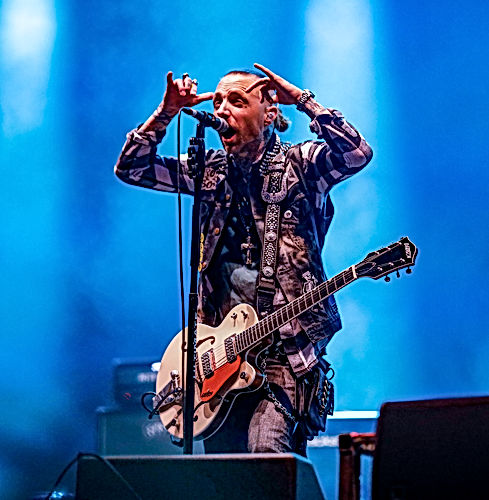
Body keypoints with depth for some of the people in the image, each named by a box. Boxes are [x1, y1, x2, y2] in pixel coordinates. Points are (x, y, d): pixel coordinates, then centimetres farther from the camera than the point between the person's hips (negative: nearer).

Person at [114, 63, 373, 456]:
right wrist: (167, 113, 0)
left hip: (286, 345, -5)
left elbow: (357, 154, -19)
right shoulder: (211, 170, 13)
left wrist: (302, 99, -16)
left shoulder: (300, 165, 0)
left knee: (267, 446, -23)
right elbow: (130, 167, 11)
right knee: (219, 457, 3)